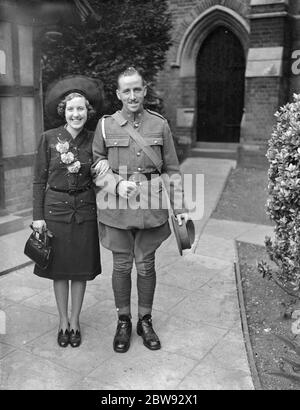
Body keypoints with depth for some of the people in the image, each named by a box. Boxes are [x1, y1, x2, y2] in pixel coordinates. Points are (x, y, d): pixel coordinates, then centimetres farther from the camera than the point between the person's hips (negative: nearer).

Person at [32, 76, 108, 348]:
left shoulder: (93, 139, -1)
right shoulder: (49, 138, -5)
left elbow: (98, 178, 8)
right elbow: (40, 179, -1)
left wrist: (105, 165, -14)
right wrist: (38, 215, -4)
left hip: (84, 210, 1)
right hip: (55, 209, -1)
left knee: (81, 268, 9)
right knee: (59, 268, 9)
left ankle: (75, 321, 27)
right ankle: (63, 321, 27)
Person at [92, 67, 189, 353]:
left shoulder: (160, 124, 1)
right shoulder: (106, 125, 0)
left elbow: (172, 169, 5)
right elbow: (96, 165, 5)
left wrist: (180, 206, 1)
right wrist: (118, 184, -13)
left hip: (151, 206, 1)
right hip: (117, 207, 0)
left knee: (146, 265, 10)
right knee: (121, 265, 9)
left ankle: (145, 321, 29)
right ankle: (123, 322, 28)